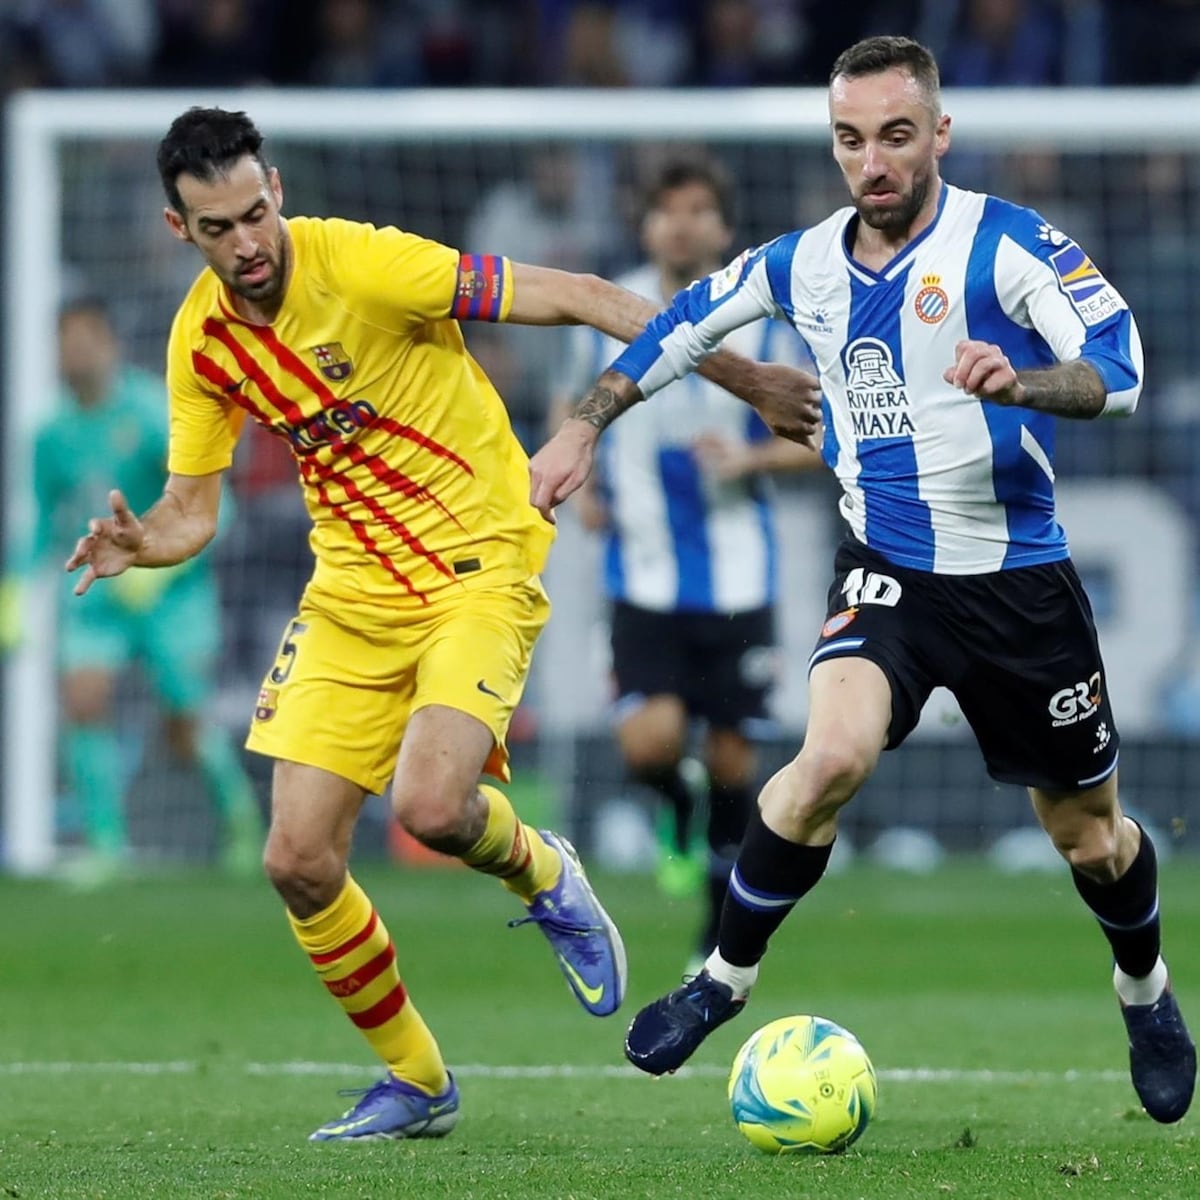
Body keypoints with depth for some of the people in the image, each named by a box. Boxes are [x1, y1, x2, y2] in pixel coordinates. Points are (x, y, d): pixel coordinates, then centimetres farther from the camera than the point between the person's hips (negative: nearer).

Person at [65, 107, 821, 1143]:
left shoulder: (363, 264, -19)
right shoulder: (202, 342, -1)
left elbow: (578, 298, -17)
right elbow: (192, 512, 9)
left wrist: (748, 380, -17)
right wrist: (138, 544, -16)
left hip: (479, 564, -6)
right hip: (351, 592, 6)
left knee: (431, 805, -28)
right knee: (298, 862, -4)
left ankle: (544, 878, 10)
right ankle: (416, 1083, 18)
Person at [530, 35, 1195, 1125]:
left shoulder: (1006, 243, -15)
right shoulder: (806, 264, 0)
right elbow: (685, 323, 19)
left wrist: (1018, 380, -46)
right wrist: (584, 427, 15)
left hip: (1020, 577, -1)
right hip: (886, 572, 2)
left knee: (1091, 837, 11)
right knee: (835, 753, -28)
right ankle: (725, 979, -10)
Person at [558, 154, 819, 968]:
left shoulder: (763, 325, -4)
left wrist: (752, 458, -17)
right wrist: (580, 487, 1)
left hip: (737, 577, 0)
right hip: (643, 573, 0)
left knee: (730, 756, 4)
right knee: (649, 743, -18)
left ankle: (724, 925, 22)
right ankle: (677, 810, 19)